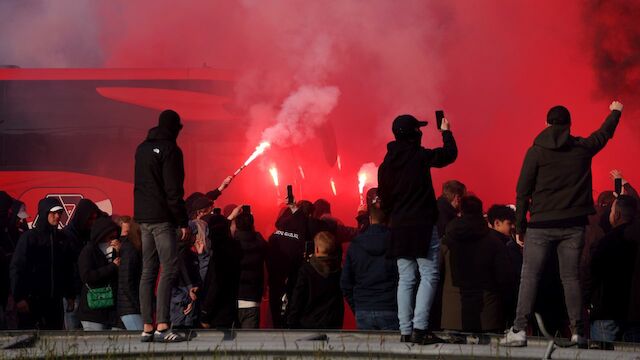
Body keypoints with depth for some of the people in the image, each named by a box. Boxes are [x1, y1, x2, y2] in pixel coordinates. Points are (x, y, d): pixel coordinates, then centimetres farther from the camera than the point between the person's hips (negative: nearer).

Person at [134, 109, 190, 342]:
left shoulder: (142, 148, 15)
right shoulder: (169, 150, -11)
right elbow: (174, 190, -15)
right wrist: (183, 222, -12)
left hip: (143, 217, 8)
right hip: (163, 218, -8)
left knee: (148, 271, 8)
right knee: (169, 270, -9)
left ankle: (147, 327, 6)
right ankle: (162, 327, -18)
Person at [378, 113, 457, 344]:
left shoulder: (386, 163, 7)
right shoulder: (420, 156, -9)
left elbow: (384, 197, 12)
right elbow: (450, 154, 3)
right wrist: (446, 132, 20)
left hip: (399, 227, 6)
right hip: (423, 225, -6)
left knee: (405, 279, 9)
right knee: (428, 276, -4)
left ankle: (406, 330, 5)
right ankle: (419, 328, -15)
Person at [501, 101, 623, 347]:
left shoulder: (536, 152, -3)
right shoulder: (583, 148, 5)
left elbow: (523, 191, -4)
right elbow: (605, 133, 27)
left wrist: (520, 226, 3)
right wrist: (615, 112, 47)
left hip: (541, 225, -2)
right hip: (573, 225, 2)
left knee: (529, 276, -2)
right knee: (571, 278, 6)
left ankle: (519, 330, -9)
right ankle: (577, 331, 4)